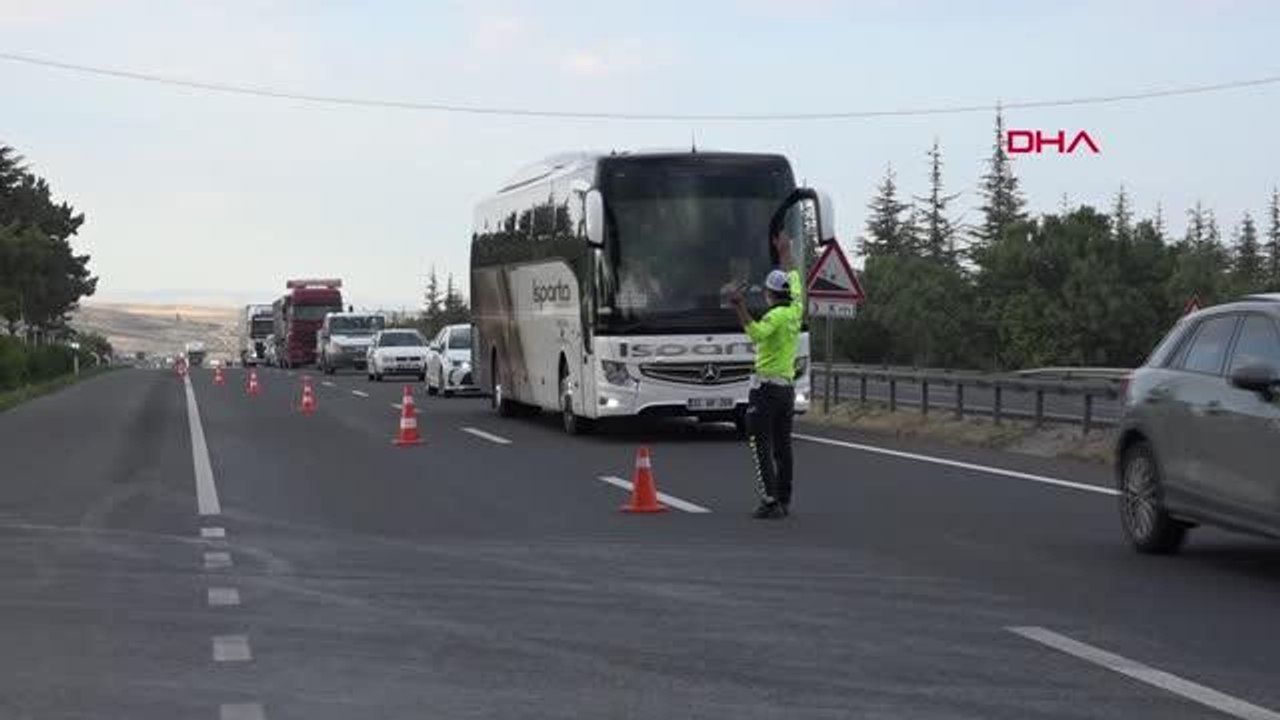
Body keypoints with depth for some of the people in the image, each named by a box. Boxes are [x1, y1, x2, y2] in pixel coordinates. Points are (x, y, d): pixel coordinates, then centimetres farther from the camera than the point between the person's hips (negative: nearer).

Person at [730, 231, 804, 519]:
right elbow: (794, 279, 25)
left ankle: (771, 502, -13)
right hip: (788, 387, 8)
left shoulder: (776, 316, -15)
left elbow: (757, 334, -36)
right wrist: (785, 251, 37)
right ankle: (784, 501, 15)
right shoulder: (795, 311, 8)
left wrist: (741, 310, -42)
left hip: (766, 388, -8)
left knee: (762, 447, -7)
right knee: (782, 447, 12)